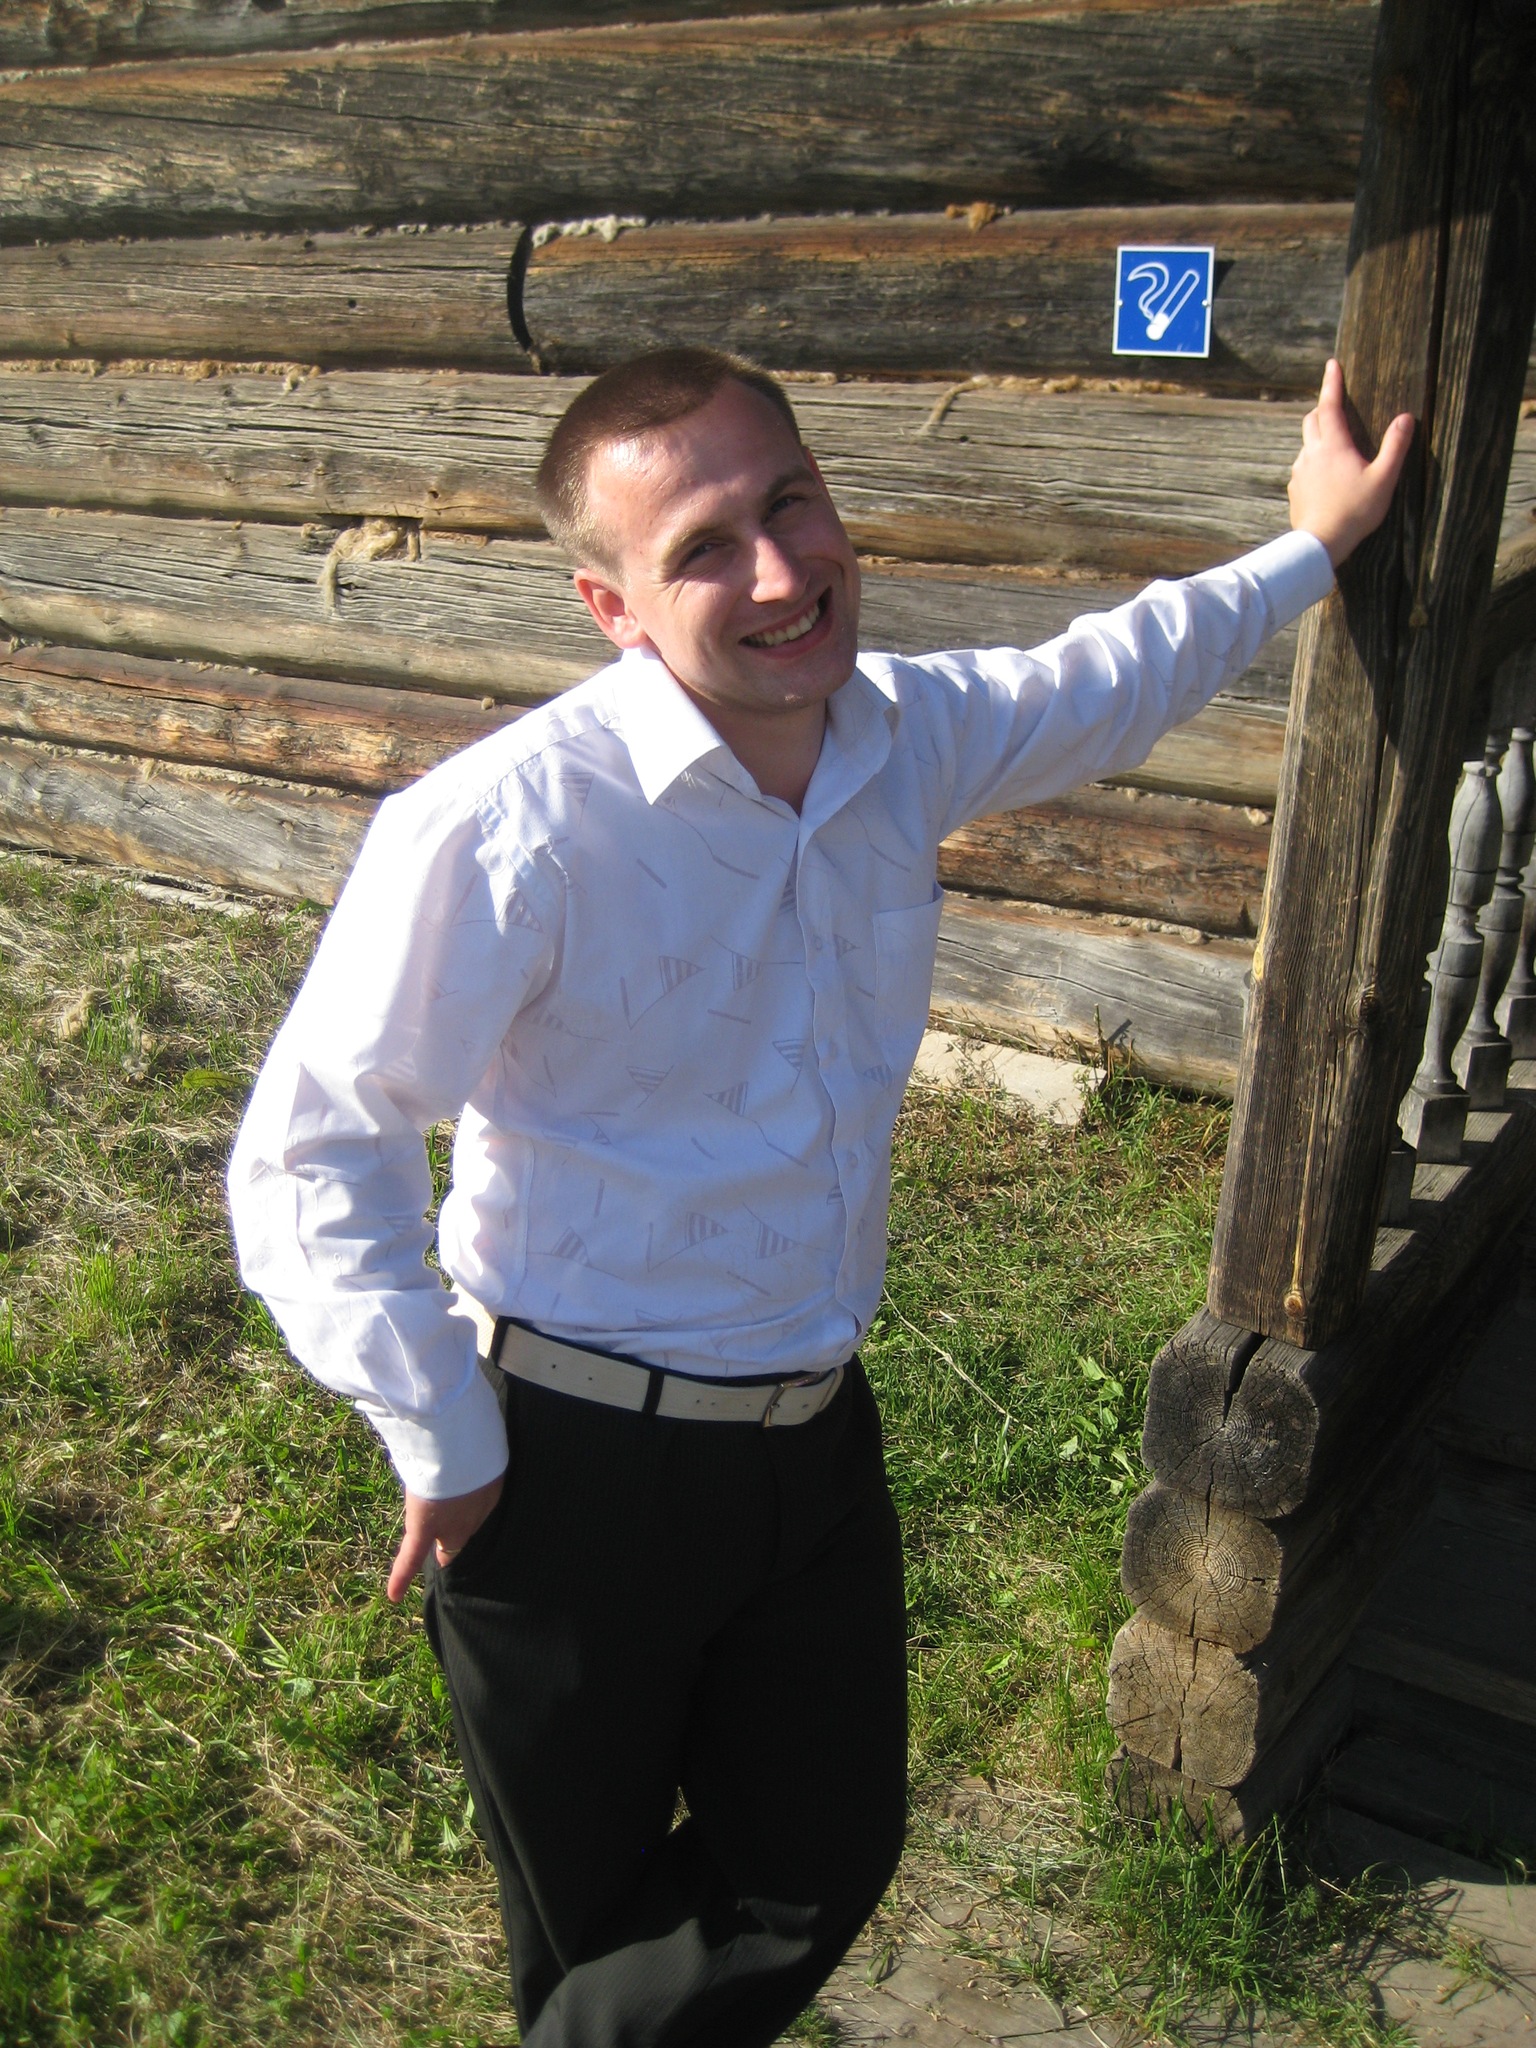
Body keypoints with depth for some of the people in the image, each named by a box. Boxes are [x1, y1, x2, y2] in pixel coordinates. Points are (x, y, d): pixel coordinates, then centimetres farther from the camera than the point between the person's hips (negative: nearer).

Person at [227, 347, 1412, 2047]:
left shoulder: (904, 736, -4)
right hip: (576, 1463, -5)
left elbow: (1098, 687, 18)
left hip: (816, 1438, 6)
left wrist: (1309, 546, 27)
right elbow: (306, 1159, -20)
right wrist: (446, 1451, -14)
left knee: (824, 1872, 22)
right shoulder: (506, 827, -26)